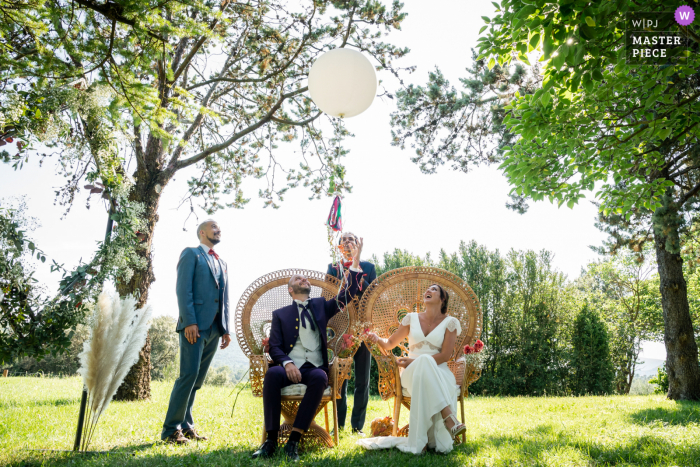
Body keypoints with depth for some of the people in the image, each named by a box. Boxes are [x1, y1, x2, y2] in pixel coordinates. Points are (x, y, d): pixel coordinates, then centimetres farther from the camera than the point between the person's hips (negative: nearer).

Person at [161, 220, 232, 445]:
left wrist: (226, 329, 13)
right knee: (189, 375, -10)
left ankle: (185, 426, 16)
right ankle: (170, 430, -2)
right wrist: (189, 322, -17)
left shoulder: (222, 263, 23)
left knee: (197, 379, 9)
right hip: (195, 325, -7)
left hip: (214, 328, 7)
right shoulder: (191, 254, 3)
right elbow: (183, 289, -8)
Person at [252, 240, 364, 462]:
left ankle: (294, 440, -32)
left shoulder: (320, 305, 21)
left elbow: (346, 296, 9)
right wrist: (286, 363, -16)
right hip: (290, 367, 0)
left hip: (315, 367, 1)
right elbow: (274, 347, 7)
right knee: (272, 374, -34)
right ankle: (271, 440, -28)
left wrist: (355, 263, 0)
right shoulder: (280, 314, 17)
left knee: (319, 378, -35)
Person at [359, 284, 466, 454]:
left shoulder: (450, 322, 7)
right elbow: (390, 343, 17)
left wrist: (415, 361, -12)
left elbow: (445, 355, -4)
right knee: (424, 360, -36)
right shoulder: (411, 318, 14)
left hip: (438, 373, -1)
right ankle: (450, 419, -45)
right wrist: (377, 338, -7)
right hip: (412, 373, 1)